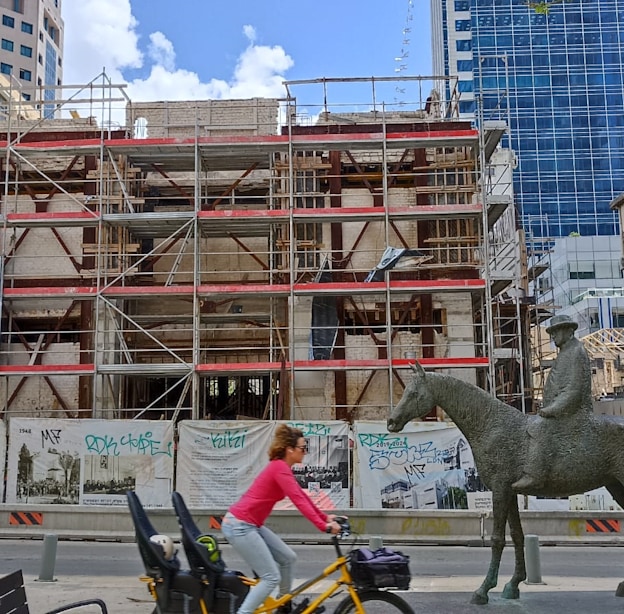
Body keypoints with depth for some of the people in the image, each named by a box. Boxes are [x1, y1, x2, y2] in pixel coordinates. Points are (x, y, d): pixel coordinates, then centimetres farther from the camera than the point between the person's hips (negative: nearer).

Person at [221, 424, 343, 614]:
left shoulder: (281, 468, 13)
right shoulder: (280, 468, -17)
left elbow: (302, 497, 20)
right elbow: (299, 500, -25)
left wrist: (325, 517, 19)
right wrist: (324, 526, -27)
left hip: (250, 525, 10)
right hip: (239, 526, -10)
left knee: (288, 558, 15)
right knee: (272, 578, -8)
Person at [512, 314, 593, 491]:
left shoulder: (576, 352, -12)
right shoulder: (566, 352, 20)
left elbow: (574, 390, -20)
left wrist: (552, 409, -20)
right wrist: (550, 407, 15)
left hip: (573, 411, -11)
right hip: (561, 409, 11)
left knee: (539, 429, -24)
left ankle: (534, 476, -27)